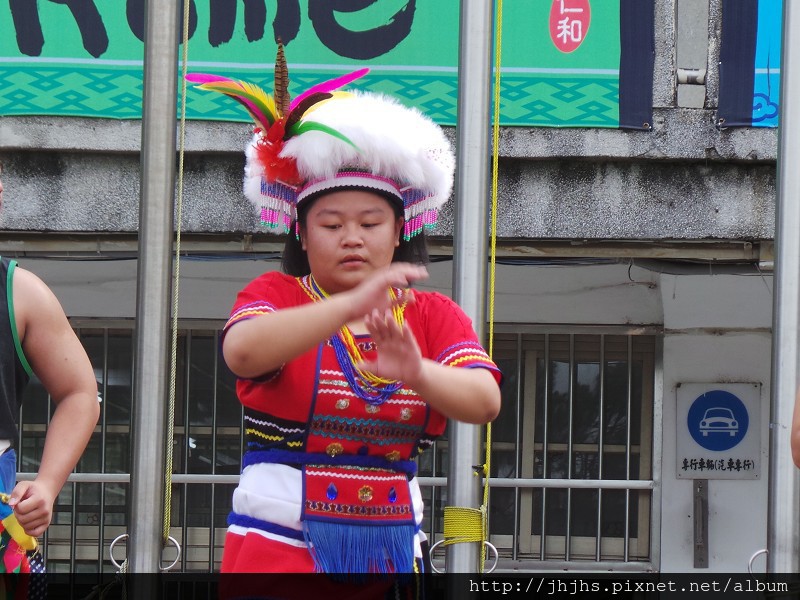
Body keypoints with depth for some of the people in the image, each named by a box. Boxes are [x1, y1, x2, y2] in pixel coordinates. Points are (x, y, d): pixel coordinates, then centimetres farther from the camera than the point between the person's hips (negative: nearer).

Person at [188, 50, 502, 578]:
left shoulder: (434, 315, 9)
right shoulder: (276, 296, 0)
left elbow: (485, 401, -8)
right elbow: (243, 351, -24)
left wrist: (419, 373, -29)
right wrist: (351, 305, -36)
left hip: (391, 548, 4)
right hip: (281, 547, -3)